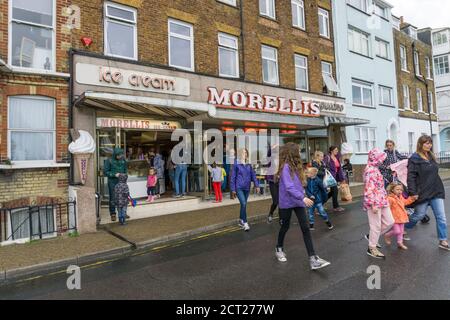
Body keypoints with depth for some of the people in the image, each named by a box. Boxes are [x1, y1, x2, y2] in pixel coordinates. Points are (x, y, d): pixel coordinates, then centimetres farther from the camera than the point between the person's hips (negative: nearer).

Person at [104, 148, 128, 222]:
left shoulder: (123, 160, 4)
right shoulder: (109, 161, -7)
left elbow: (126, 169, 17)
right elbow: (105, 172, -8)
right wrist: (114, 175, -17)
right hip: (112, 182, -3)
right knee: (112, 198, 3)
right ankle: (113, 214, 13)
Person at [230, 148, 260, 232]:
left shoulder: (249, 164, 6)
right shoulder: (236, 164, -5)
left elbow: (253, 175, 8)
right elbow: (233, 177, -4)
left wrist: (256, 185, -1)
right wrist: (233, 189, -5)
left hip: (247, 188, 5)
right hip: (239, 188, -5)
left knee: (243, 204, 12)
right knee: (243, 204, -16)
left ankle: (241, 221, 28)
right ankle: (245, 222, -7)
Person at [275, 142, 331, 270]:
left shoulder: (295, 165, 10)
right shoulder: (286, 167, -17)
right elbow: (288, 187, -25)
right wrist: (303, 197, -29)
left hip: (298, 201, 7)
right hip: (287, 202, -7)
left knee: (305, 228, -1)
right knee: (285, 226, 11)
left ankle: (313, 259, 0)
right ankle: (279, 249, 37)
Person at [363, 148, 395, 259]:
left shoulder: (375, 169, 13)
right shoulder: (370, 170, -19)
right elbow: (369, 189, -24)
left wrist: (384, 199, 26)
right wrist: (373, 204, -25)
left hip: (382, 201, 10)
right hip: (375, 202, -10)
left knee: (389, 222, 14)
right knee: (376, 226, 1)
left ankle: (372, 236, 29)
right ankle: (372, 248, 17)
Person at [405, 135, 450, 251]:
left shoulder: (431, 157, 10)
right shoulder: (414, 159, -12)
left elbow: (435, 174, 19)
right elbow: (411, 177, -16)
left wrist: (438, 187, 18)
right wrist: (413, 193, -19)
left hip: (436, 192, 6)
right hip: (423, 193, -6)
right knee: (418, 215, 6)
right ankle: (403, 228, 29)